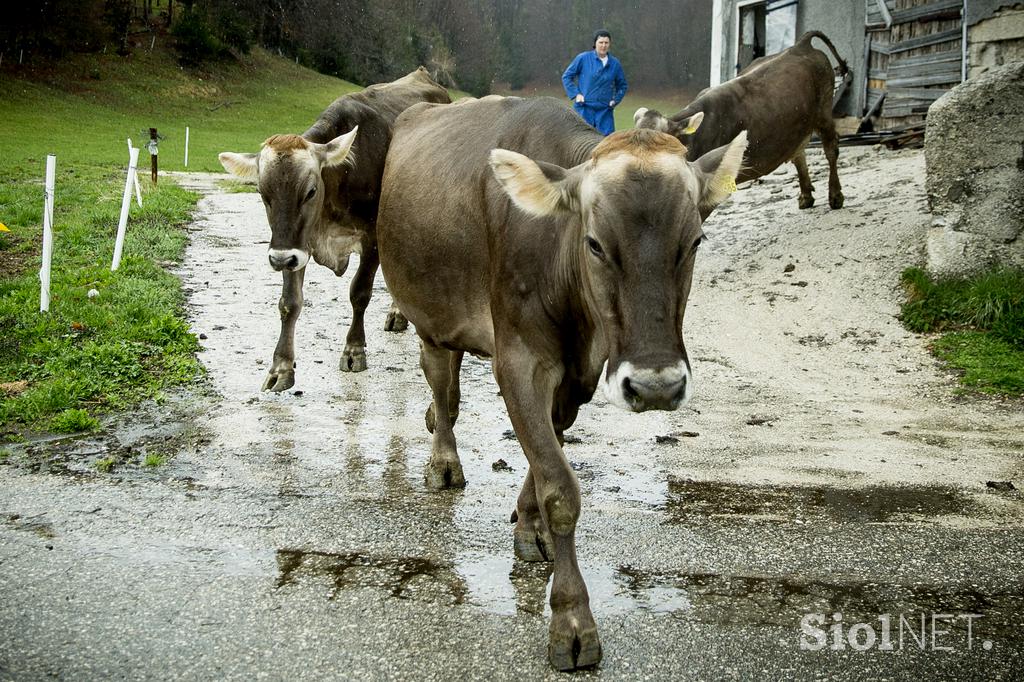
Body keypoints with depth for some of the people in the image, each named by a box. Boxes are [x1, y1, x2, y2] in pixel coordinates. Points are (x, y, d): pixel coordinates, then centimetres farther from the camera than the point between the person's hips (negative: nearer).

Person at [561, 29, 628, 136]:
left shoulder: (614, 64, 6)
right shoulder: (583, 58, -2)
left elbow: (622, 86, 20)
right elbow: (566, 76, 4)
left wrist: (615, 100, 5)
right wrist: (575, 94, -5)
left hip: (604, 111, 2)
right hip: (584, 109, -2)